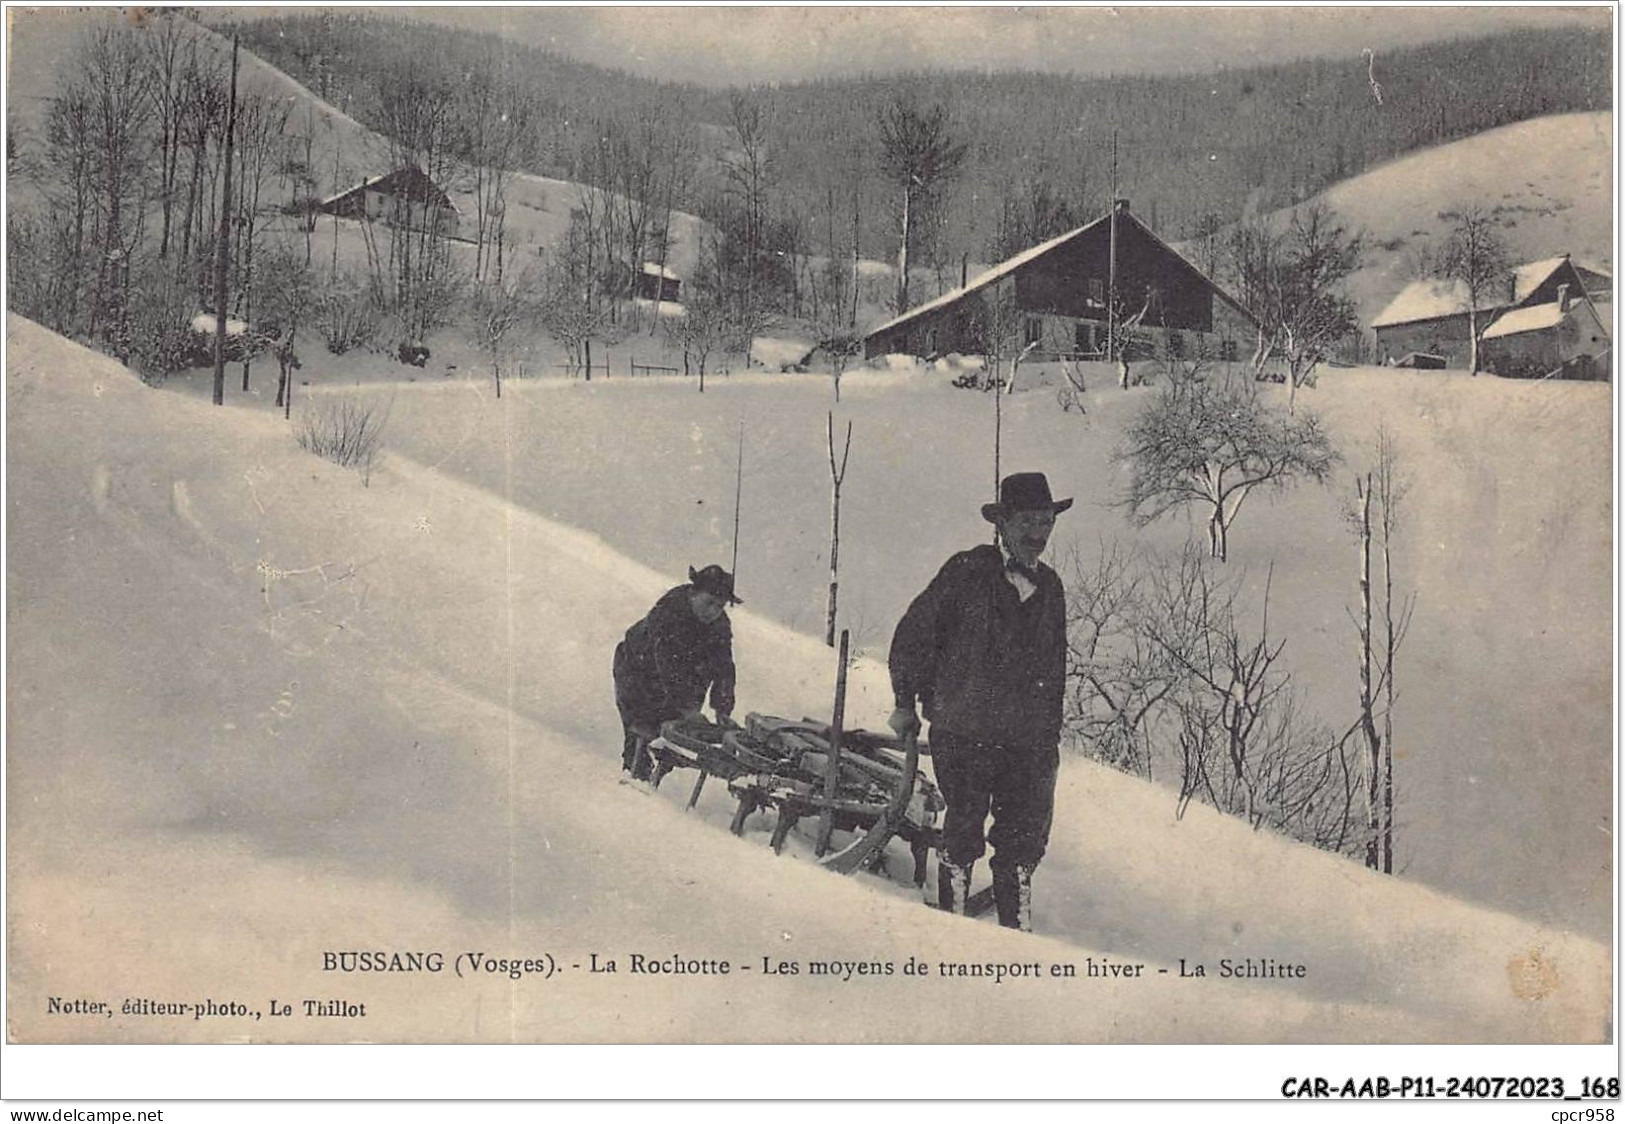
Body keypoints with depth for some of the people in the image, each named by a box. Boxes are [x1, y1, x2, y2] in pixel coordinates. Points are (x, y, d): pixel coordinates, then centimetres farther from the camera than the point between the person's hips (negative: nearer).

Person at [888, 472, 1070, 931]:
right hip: (964, 733, -5)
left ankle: (1016, 927, 18)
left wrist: (1051, 733, 18)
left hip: (1029, 740, 5)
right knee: (964, 830, -2)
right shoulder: (967, 571, -1)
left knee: (1027, 834, 5)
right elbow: (914, 632, 0)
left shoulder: (1050, 587, 15)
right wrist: (905, 701, 2)